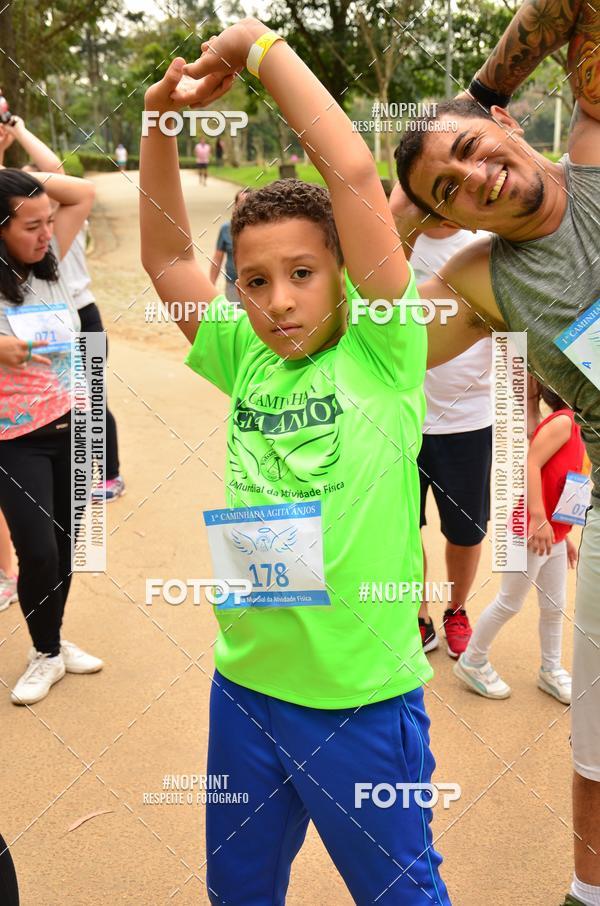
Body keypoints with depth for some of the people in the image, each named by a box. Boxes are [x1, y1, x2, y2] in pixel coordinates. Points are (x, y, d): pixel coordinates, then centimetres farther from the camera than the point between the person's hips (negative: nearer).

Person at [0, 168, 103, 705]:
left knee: (64, 544, 13)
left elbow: (84, 193, 6)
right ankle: (46, 654, 20)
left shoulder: (49, 262, 2)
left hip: (71, 427, 5)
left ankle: (55, 641, 32)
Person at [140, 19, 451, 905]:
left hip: (365, 699, -4)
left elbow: (353, 173, -20)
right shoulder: (246, 362, 0)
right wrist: (160, 120, -5)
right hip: (245, 689, 5)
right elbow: (166, 257, 5)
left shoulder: (381, 353, -12)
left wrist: (261, 44, -13)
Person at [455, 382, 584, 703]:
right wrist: (538, 519, -36)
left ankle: (551, 670, 34)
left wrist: (565, 538, 18)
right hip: (529, 533, -9)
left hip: (553, 536, 9)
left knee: (555, 605, 17)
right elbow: (530, 463, -31)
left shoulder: (576, 429, 9)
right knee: (509, 603, 5)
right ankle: (473, 662, 22)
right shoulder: (562, 422, -19)